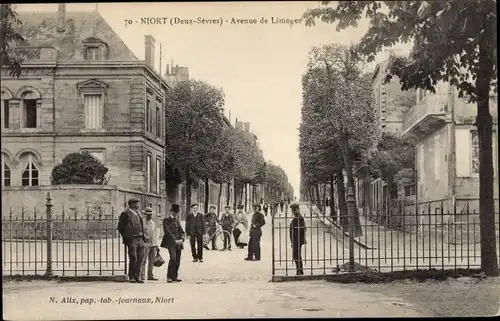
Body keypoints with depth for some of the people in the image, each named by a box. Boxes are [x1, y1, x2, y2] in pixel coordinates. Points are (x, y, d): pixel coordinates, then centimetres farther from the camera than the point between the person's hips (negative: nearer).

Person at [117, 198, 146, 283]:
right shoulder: (125, 214, -3)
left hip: (140, 239, 7)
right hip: (132, 239, -7)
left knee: (140, 258, 5)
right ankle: (131, 277, 4)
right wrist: (126, 237, -9)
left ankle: (137, 276, 13)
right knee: (133, 258, -7)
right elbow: (120, 228, -4)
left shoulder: (137, 213, 19)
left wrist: (142, 235, 14)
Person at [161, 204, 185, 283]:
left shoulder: (176, 220, 19)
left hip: (178, 243, 7)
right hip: (171, 242, -7)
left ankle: (174, 276, 10)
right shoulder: (166, 220, -3)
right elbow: (167, 231, -11)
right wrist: (175, 240, -16)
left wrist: (182, 239, -3)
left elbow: (181, 230, 15)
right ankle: (169, 277, -10)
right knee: (173, 258, -17)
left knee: (177, 260, 3)